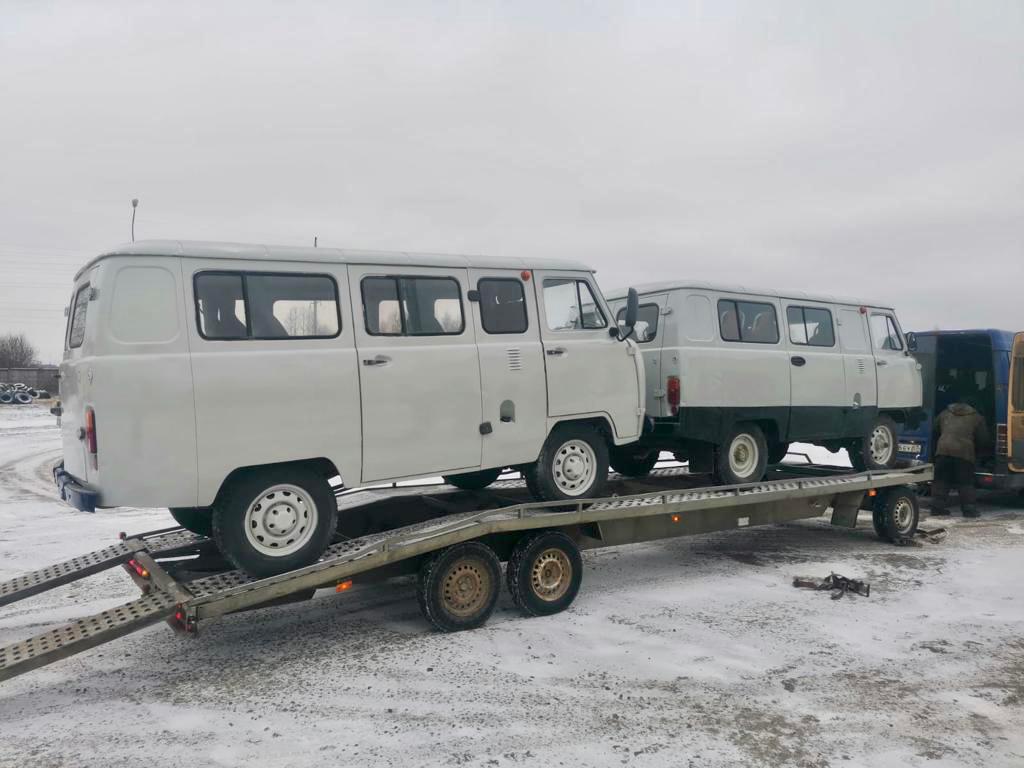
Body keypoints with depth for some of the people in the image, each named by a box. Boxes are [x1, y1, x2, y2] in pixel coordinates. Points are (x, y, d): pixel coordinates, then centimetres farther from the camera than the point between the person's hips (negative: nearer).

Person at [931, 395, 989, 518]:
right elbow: (983, 439, 15)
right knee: (965, 483, 4)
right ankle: (969, 509, 5)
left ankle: (938, 507, 9)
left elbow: (936, 431, 29)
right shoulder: (976, 417, 16)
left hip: (943, 450, 2)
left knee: (941, 480, 8)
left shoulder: (944, 414, 22)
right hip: (964, 452, -2)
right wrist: (976, 451, 32)